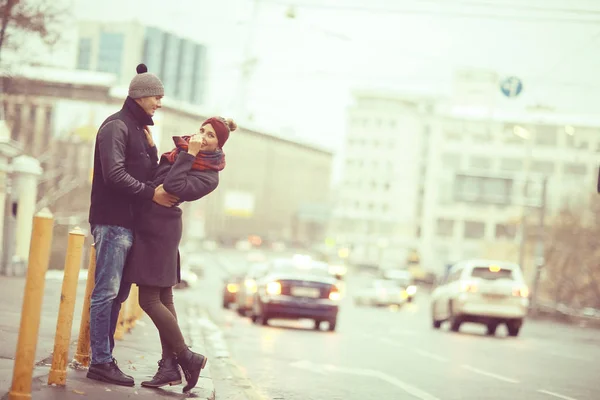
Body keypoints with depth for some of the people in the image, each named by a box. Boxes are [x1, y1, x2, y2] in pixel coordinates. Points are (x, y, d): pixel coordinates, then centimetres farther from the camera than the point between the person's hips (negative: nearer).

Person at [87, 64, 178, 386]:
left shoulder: (139, 129, 21)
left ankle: (104, 358, 14)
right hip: (113, 221, -9)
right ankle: (100, 362, -6)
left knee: (117, 293, 10)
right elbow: (115, 174, -19)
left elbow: (148, 173, 20)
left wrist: (151, 149, 4)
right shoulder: (117, 126, -8)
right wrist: (152, 193, -17)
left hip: (128, 222, 9)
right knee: (107, 291, -8)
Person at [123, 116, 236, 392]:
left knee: (149, 300, -9)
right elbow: (157, 175, 19)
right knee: (163, 299, 8)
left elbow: (173, 187, -25)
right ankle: (170, 366, 11)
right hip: (150, 226, 9)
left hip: (160, 231, -9)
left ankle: (187, 358, 0)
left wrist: (188, 155, -20)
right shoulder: (180, 149, 11)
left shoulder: (209, 176, -12)